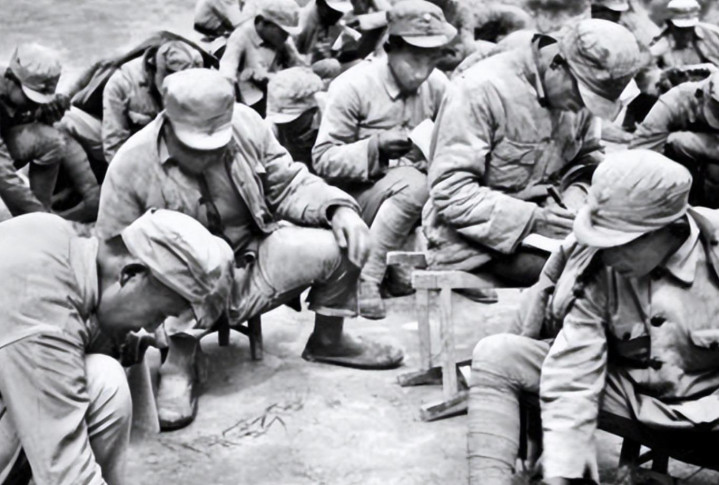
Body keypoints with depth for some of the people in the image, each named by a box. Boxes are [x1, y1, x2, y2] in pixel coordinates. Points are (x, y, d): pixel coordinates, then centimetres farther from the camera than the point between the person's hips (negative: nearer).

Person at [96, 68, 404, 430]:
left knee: (343, 244, -13)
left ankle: (327, 340, 15)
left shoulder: (247, 124, -7)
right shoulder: (132, 165, -16)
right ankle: (180, 362, -16)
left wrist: (338, 208, -16)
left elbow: (289, 186, 3)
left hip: (254, 266, 4)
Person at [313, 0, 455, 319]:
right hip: (355, 196, -5)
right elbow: (323, 160, -14)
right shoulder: (353, 86, -14)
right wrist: (375, 147, -27)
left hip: (408, 192, 5)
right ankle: (364, 279, -25)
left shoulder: (438, 85, 0)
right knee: (413, 184, -33)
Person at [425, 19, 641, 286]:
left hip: (540, 224, 7)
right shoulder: (481, 89, -20)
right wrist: (531, 219, -29)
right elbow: (451, 192, -23)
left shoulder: (577, 92, 0)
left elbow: (589, 158, 14)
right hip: (477, 237, -6)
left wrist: (578, 197, -9)